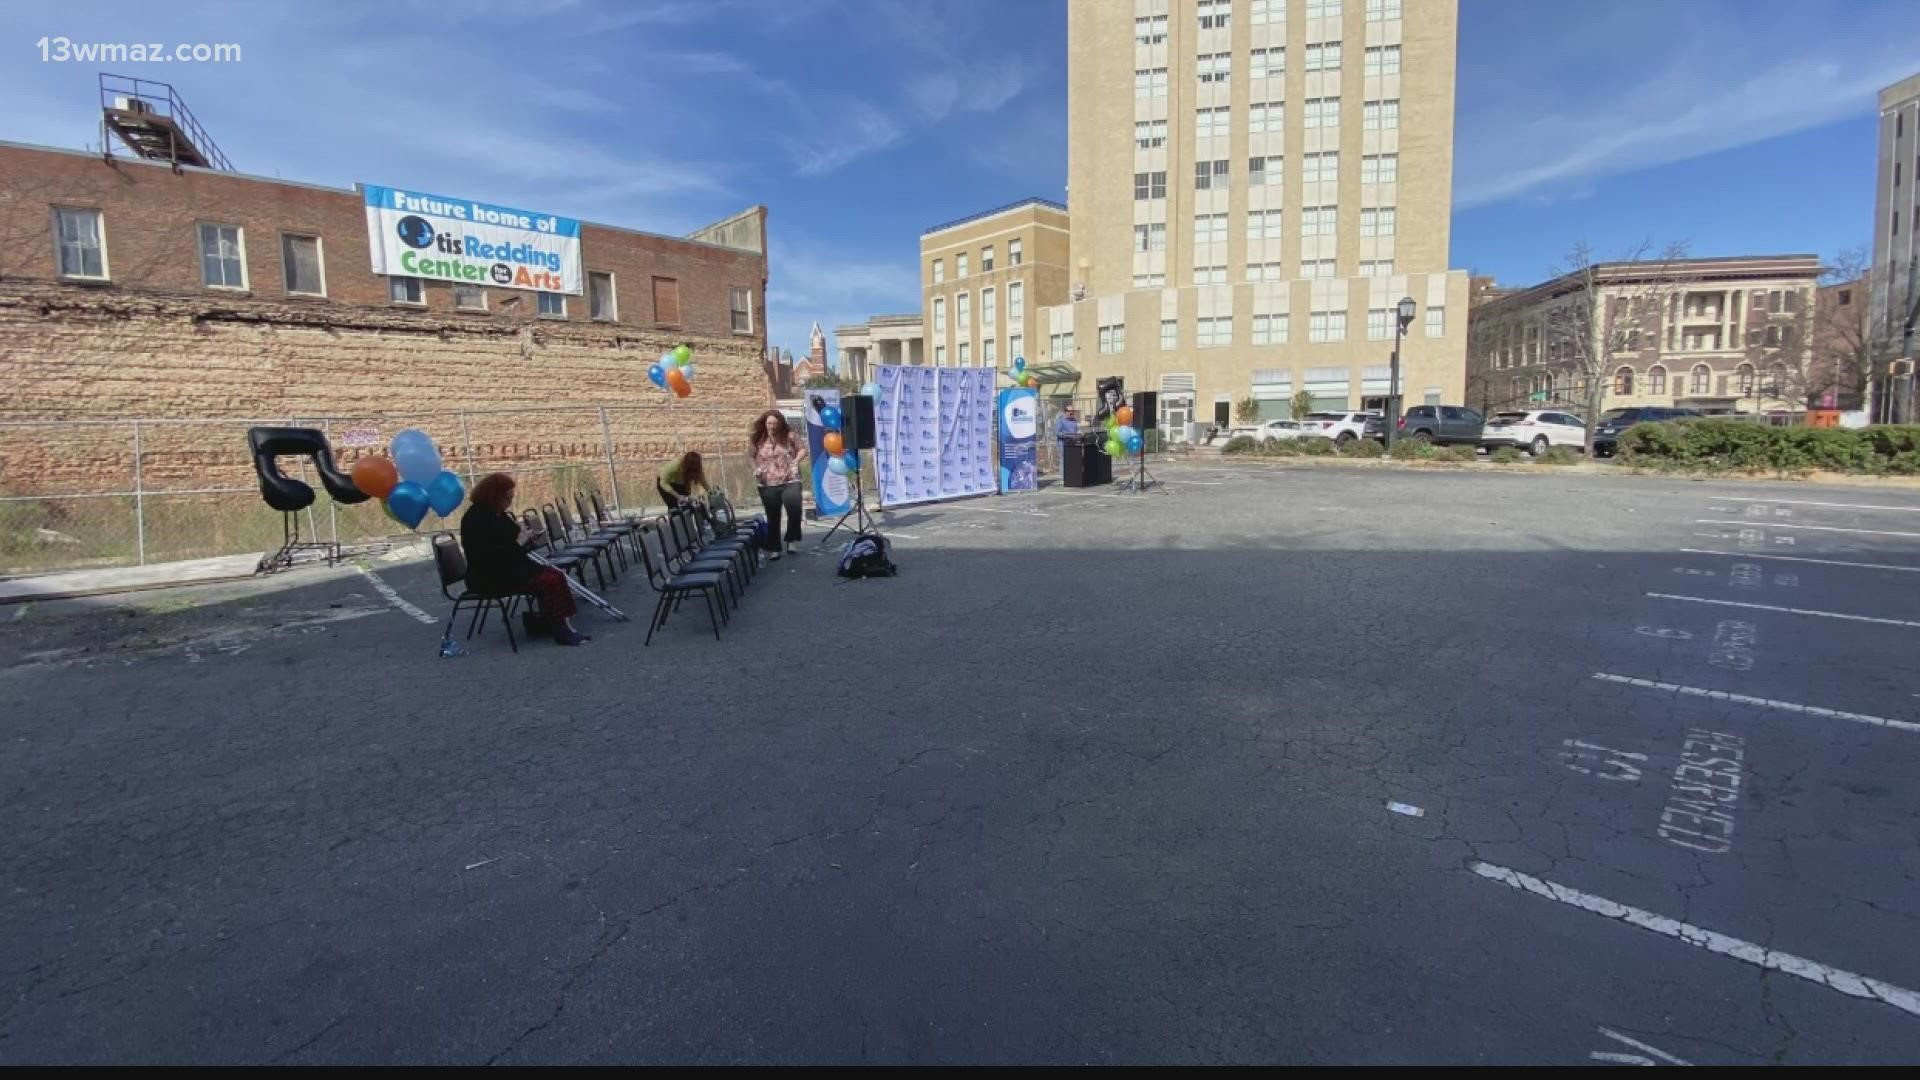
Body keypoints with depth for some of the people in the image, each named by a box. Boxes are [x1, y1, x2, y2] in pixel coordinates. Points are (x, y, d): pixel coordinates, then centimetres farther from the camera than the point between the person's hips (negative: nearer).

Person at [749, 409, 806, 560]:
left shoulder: (789, 436, -1)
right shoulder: (758, 440, 2)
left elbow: (802, 450, 8)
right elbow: (754, 459, 15)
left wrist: (796, 461, -8)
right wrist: (757, 471, -3)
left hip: (790, 481, -2)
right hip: (768, 485, 2)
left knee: (794, 509, -22)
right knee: (772, 518, 8)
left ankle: (791, 539, -2)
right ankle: (774, 549, 19)